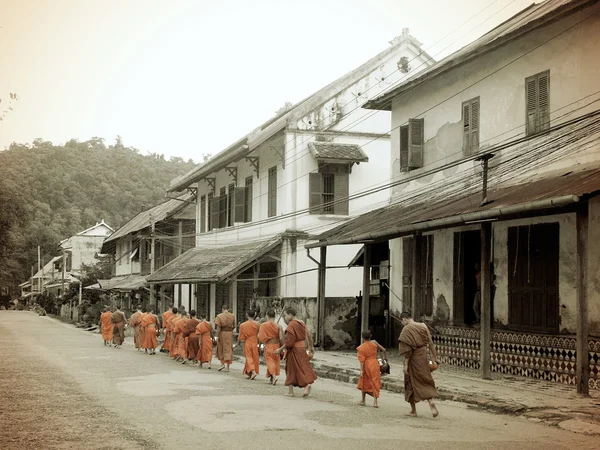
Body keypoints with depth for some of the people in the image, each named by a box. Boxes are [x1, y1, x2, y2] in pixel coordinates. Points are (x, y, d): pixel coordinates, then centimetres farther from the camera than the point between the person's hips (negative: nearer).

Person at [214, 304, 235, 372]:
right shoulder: (232, 316, 1)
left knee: (220, 349, 15)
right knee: (228, 350, 6)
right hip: (230, 334, 2)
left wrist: (217, 336, -9)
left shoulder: (219, 316, -8)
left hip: (222, 333, -2)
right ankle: (227, 367, 2)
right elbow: (234, 326, 5)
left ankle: (222, 363, 6)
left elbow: (218, 327, -12)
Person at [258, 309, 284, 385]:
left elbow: (260, 337, -6)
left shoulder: (263, 325, -7)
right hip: (276, 345, 1)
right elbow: (281, 338, -10)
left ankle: (273, 375, -21)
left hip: (268, 346, -1)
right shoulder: (278, 326, -7)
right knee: (276, 361, 14)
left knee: (270, 360, 1)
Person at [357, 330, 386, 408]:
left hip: (367, 366, -2)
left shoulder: (361, 348, -8)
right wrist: (385, 358, 18)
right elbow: (383, 350, 2)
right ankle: (375, 402, -6)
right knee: (374, 383, 3)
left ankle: (363, 401, 23)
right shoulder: (374, 343, -2)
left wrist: (361, 370, -13)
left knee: (364, 383, 16)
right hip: (375, 364, 2)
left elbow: (362, 360, -13)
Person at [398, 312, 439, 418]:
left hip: (413, 359, -5)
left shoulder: (406, 330, -13)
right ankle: (431, 402, -13)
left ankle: (413, 410, 16)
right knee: (426, 381, 12)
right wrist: (434, 358, 10)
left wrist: (406, 364, -14)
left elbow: (407, 349, -17)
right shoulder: (423, 326, 4)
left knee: (411, 384, 9)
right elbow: (430, 344, 4)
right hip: (423, 357, 5)